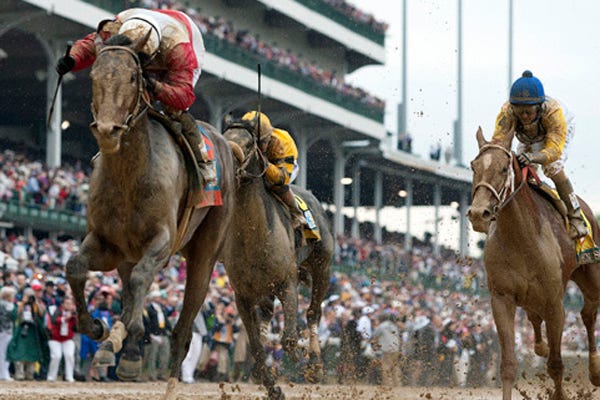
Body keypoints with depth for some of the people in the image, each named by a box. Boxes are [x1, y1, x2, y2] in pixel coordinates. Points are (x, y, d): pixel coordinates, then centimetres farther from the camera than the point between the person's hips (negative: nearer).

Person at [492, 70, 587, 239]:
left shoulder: (554, 111, -47)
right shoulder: (507, 112, -40)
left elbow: (554, 149, -52)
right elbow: (498, 139, -47)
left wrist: (533, 158, -72)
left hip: (561, 131, -4)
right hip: (530, 139, 4)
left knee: (553, 168, -24)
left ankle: (576, 218, -16)